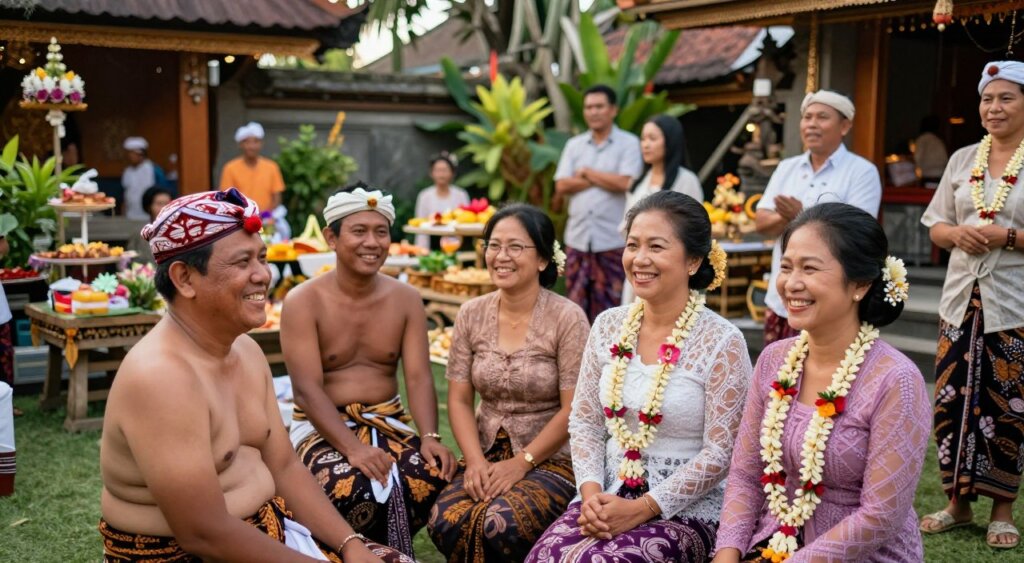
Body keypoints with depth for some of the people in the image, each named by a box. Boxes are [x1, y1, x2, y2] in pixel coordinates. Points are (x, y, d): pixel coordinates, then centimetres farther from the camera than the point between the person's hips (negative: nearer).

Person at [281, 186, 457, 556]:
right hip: (322, 426, -3)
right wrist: (352, 447, -32)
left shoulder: (406, 299, 5)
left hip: (388, 422, 4)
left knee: (436, 475, -26)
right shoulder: (303, 302, -7)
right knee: (351, 486, -35)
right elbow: (308, 389, -17)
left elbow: (419, 377, -4)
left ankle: (384, 551, 1)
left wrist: (430, 437, -24)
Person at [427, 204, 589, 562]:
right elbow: (459, 399, 4)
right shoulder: (471, 315, 4)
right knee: (445, 522, -25)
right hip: (487, 456, 4)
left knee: (502, 526, -31)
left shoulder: (567, 318, -9)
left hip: (551, 460, -3)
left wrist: (522, 463, -13)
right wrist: (475, 460, -10)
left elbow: (573, 410, -11)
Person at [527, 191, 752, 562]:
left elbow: (720, 453, -11)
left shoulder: (721, 343, -10)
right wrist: (592, 493, -7)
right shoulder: (608, 327, 6)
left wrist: (641, 509, -15)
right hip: (607, 499, 4)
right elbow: (584, 422, 9)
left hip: (685, 510, -4)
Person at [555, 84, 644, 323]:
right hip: (578, 238, 4)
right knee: (578, 302, 7)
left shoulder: (628, 143, 1)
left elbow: (625, 183, -13)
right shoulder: (574, 145, 13)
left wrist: (587, 173, -3)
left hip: (613, 240, -4)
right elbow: (562, 186, 1)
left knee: (612, 305, -1)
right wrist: (605, 179, -5)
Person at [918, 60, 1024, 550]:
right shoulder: (963, 159, 10)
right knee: (950, 403, 6)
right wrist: (958, 234, -8)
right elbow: (936, 227, 13)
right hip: (962, 299, 4)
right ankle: (958, 502, 20)